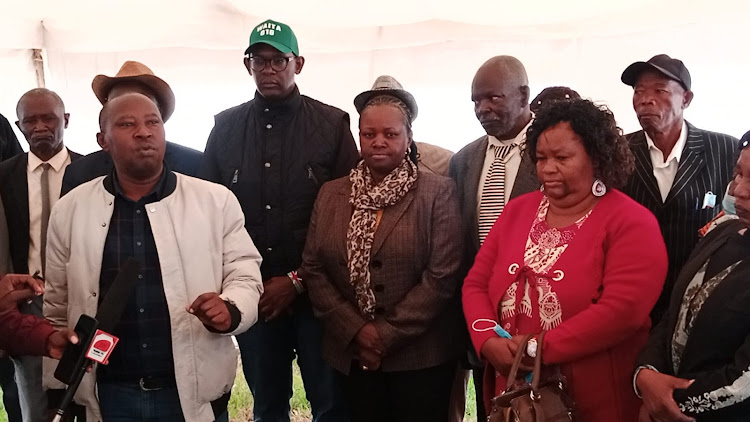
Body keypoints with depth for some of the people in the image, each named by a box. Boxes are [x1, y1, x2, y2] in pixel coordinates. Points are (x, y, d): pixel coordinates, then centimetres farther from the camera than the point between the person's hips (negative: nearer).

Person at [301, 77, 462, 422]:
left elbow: (442, 275, -11)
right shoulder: (331, 194, 6)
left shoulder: (438, 193, -5)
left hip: (420, 357, -3)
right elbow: (313, 268, 4)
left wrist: (387, 335, -13)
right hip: (351, 354, 3)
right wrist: (355, 330, -7)